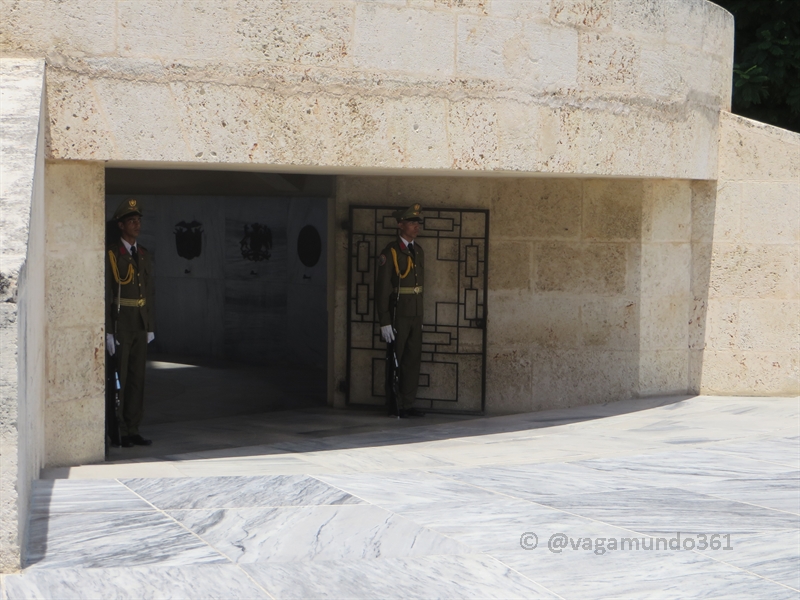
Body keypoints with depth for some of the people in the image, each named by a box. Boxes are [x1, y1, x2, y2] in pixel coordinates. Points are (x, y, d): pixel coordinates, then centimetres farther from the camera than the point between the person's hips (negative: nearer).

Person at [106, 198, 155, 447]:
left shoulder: (145, 255, 14)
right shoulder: (111, 254, -6)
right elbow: (105, 295, -9)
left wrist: (151, 327, 12)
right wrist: (108, 331, -14)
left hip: (140, 326, 6)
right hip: (120, 325, -6)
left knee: (137, 379, 7)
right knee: (118, 380, -3)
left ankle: (132, 430, 13)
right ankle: (117, 432, 3)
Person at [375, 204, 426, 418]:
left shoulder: (418, 251, 11)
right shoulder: (391, 252, -11)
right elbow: (382, 288, -13)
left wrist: (420, 316, 15)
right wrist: (385, 322, -16)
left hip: (415, 314, 7)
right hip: (398, 314, -7)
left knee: (413, 359, 7)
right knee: (395, 361, 2)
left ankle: (408, 404, 14)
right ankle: (395, 406, 10)